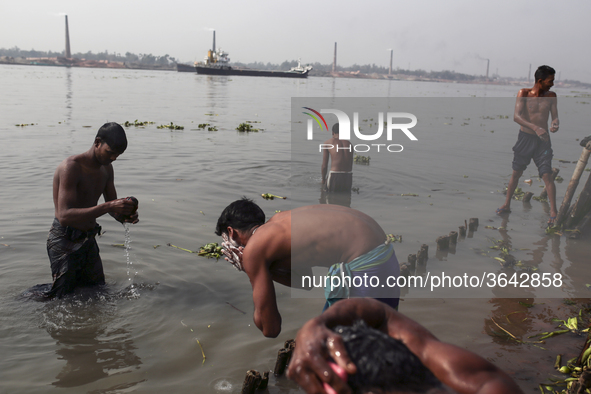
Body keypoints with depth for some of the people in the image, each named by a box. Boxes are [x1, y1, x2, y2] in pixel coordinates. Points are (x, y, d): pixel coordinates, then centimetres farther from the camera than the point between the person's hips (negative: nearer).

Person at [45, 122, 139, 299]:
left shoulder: (106, 168, 5)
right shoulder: (71, 167, -22)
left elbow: (112, 207, 9)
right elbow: (64, 216, -31)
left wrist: (125, 216, -16)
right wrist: (107, 206, -40)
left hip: (89, 239, 8)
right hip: (64, 242, -8)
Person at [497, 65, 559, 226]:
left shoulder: (551, 96, 3)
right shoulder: (523, 93, -7)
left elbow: (555, 116, 1)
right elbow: (516, 116, -18)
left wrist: (555, 124, -24)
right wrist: (535, 127, -32)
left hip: (542, 140, 1)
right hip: (525, 138, -1)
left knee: (547, 175, -7)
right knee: (516, 173, 9)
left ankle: (553, 211, -1)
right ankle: (507, 205, 24)